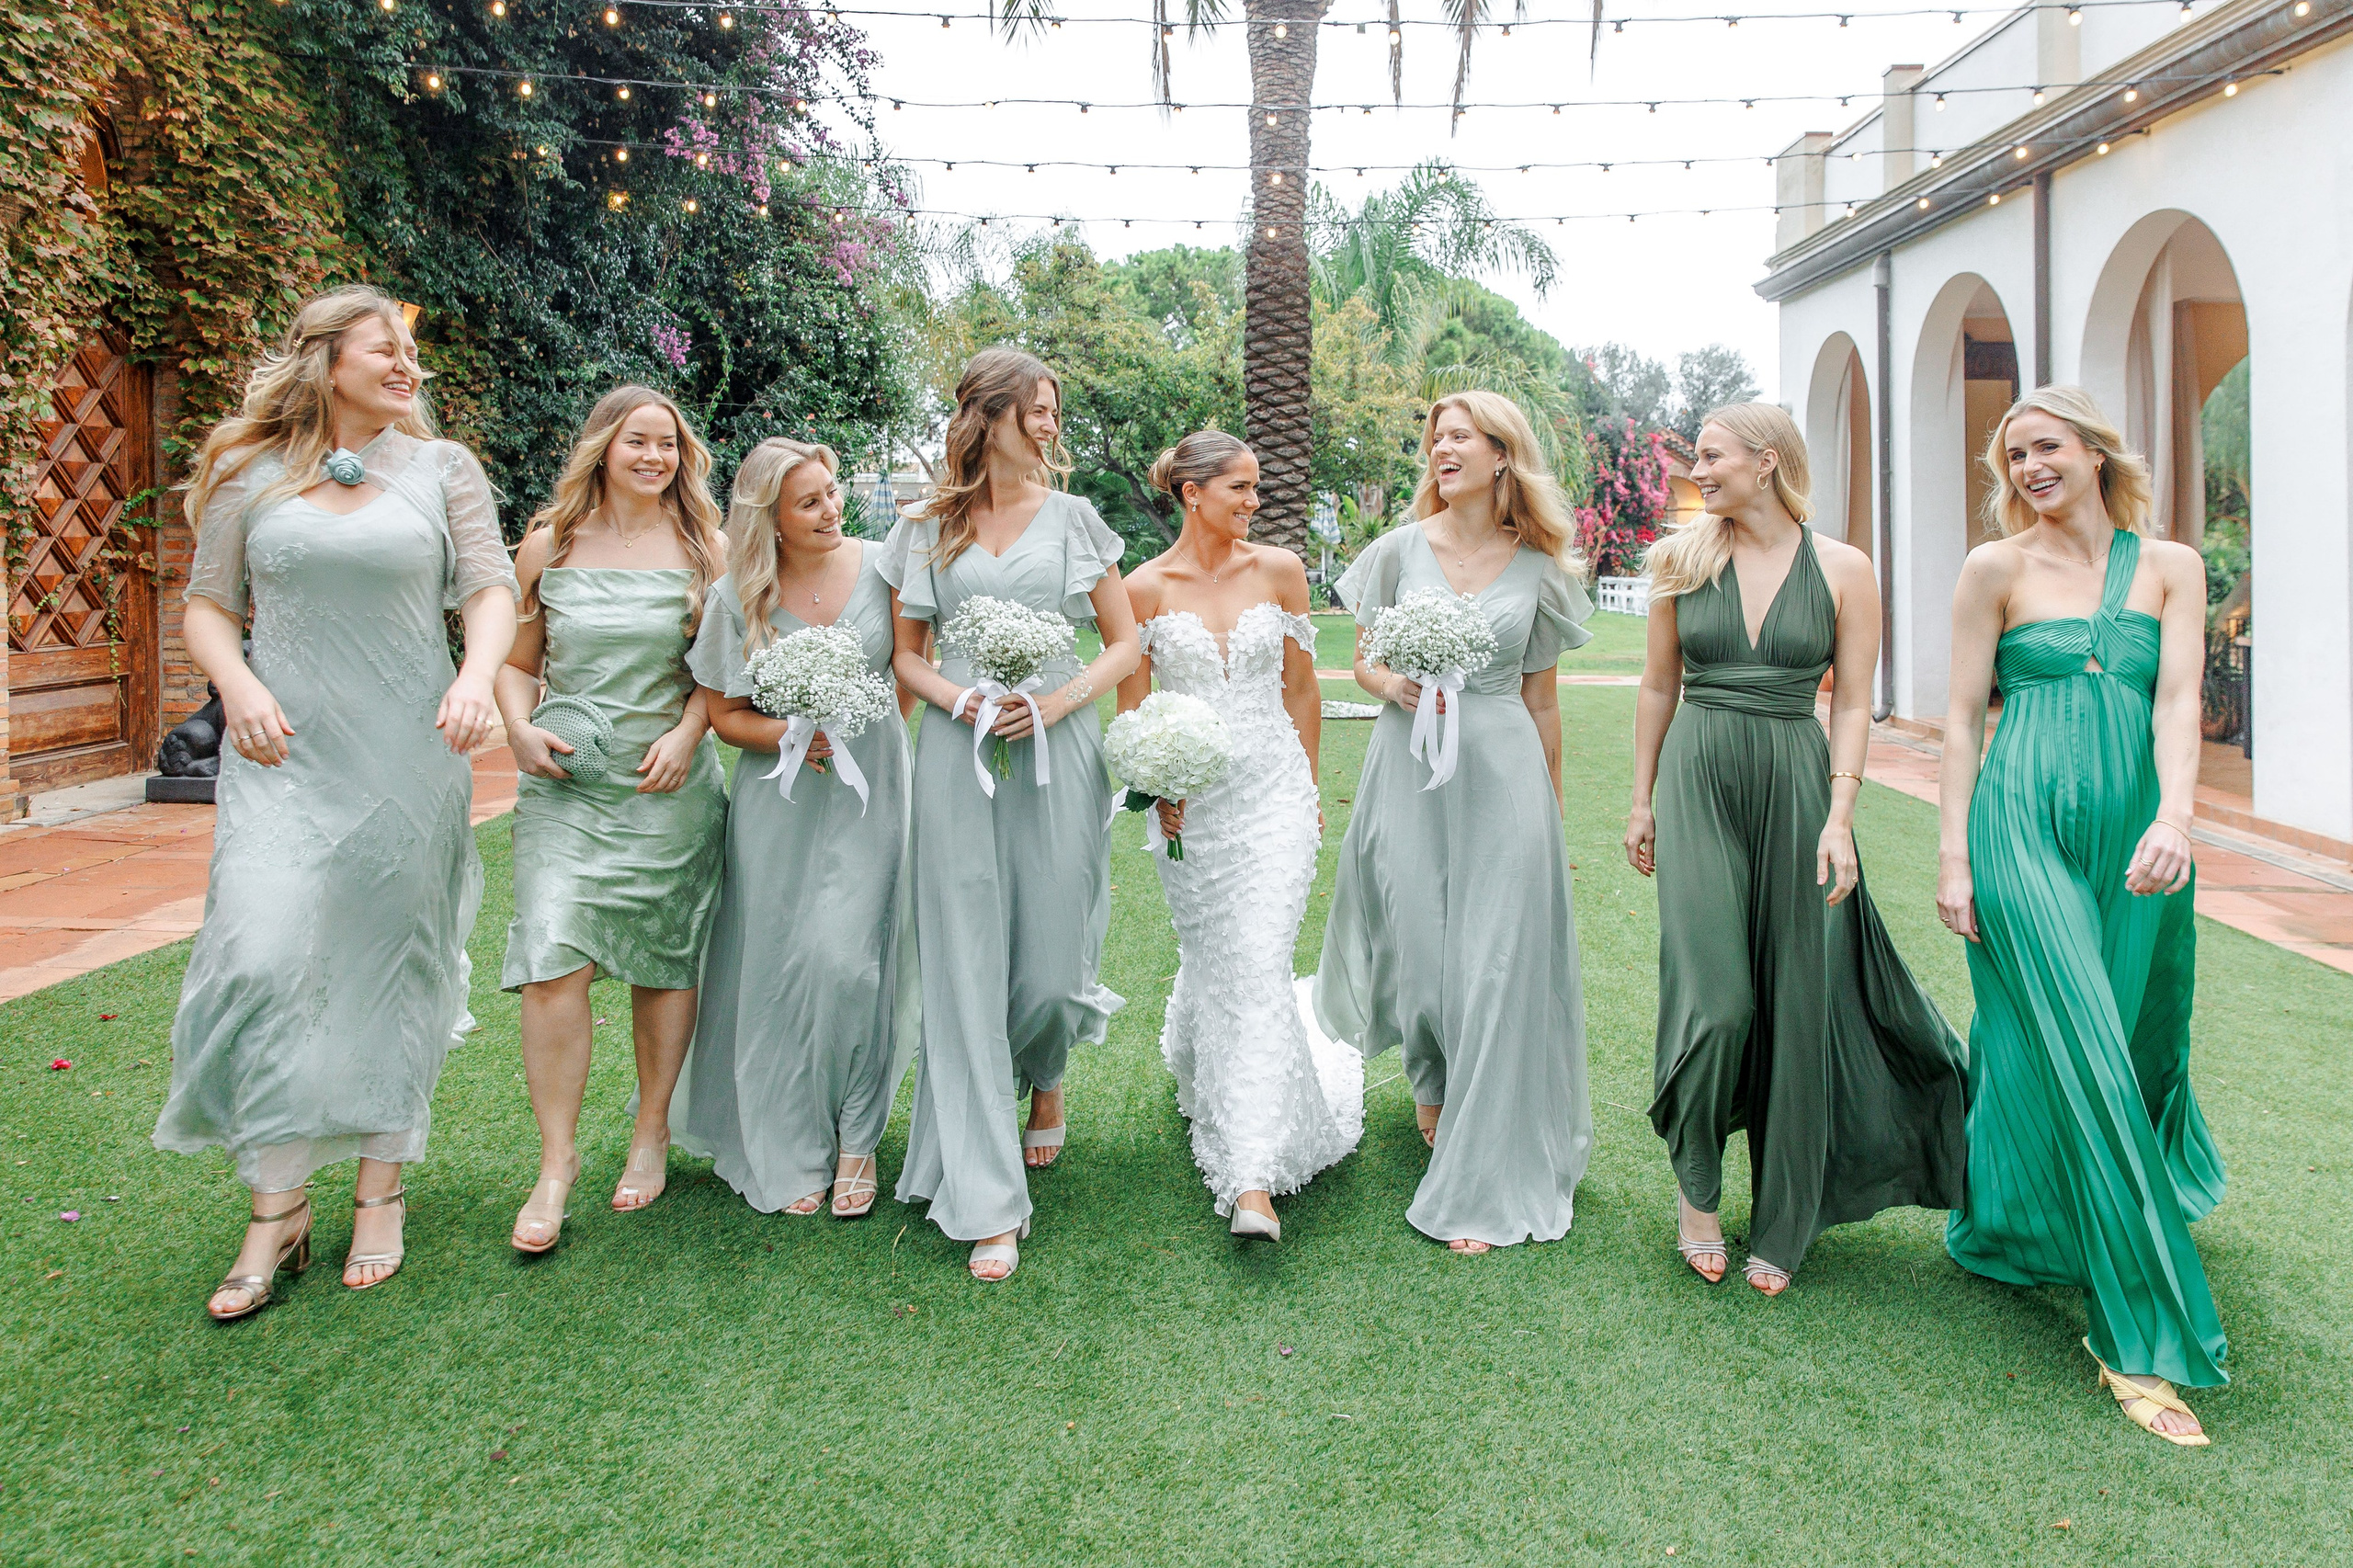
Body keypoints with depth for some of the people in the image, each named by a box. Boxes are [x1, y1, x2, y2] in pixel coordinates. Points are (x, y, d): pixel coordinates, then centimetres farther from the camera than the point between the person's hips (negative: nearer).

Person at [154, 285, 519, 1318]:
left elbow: (490, 588, 0)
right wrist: (238, 684, -11)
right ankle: (277, 1209, 3)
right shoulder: (252, 475, 6)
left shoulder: (443, 467, 7)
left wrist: (476, 676, -20)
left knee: (391, 965, 6)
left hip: (410, 756, 0)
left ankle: (382, 1190, 20)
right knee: (263, 958, -11)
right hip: (284, 757, 0)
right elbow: (207, 606, 9)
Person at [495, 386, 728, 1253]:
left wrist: (686, 735, -9)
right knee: (552, 961, -11)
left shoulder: (705, 547, 4)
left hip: (669, 783, 0)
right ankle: (557, 1158, 1)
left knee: (664, 960, 8)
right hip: (564, 783, 0)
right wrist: (520, 727, -5)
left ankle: (652, 1131, 25)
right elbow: (516, 660, 13)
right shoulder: (549, 544, 7)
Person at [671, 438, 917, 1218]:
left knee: (848, 958, -10)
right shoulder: (737, 597, -3)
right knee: (781, 968, 4)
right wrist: (790, 735, -14)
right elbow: (721, 712, 4)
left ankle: (857, 1137, 11)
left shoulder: (880, 565, -3)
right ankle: (789, 1150, 22)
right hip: (781, 795, 1)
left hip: (870, 787, -1)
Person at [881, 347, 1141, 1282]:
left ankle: (1045, 1082, 38)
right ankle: (990, 1205, 4)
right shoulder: (926, 530, 9)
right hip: (958, 761, 0)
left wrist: (1059, 701, -8)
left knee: (1051, 968, 0)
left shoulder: (1073, 519, 9)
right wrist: (960, 700, -9)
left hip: (1057, 757, 0)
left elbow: (1125, 642, 9)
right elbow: (905, 654, 12)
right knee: (968, 970, -3)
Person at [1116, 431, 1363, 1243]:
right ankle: (1193, 1063, 44)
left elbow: (1302, 687, 10)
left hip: (1273, 793, 0)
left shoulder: (1279, 569, 2)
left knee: (1259, 966, -9)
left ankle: (1252, 1180, -8)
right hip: (1190, 802, 0)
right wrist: (1155, 787, -6)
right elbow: (1131, 704, 5)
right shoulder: (1147, 586, -1)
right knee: (1210, 958, 10)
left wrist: (1307, 787, 15)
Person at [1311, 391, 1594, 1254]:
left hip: (1502, 774, 0)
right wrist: (1395, 685, -13)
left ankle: (1480, 1188, 7)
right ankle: (1432, 1079, 41)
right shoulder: (1402, 549, 4)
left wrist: (1550, 810, 13)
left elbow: (1542, 701, 11)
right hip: (1411, 769, 0)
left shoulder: (1539, 570, 5)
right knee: (1416, 950, 4)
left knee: (1496, 970, -3)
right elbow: (1363, 659, 10)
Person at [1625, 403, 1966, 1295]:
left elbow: (1852, 705, 1)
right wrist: (1642, 803, 10)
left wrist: (1839, 818, -9)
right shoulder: (1682, 561, 6)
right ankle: (1696, 1188, 15)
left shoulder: (1842, 570, 1)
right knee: (1714, 997, -10)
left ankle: (1779, 1229, 22)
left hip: (1796, 787, 0)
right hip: (1698, 785, 0)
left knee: (1797, 1004, 5)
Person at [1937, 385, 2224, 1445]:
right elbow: (1963, 719, 2)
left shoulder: (2168, 567, 10)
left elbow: (2177, 701, -1)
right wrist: (1953, 855, -4)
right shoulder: (1995, 569, 4)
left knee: (2131, 1038, 10)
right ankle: (2141, 1336, -3)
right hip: (2025, 825, -3)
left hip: (2133, 833, 3)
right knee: (2077, 1058, -9)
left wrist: (2173, 821, -18)